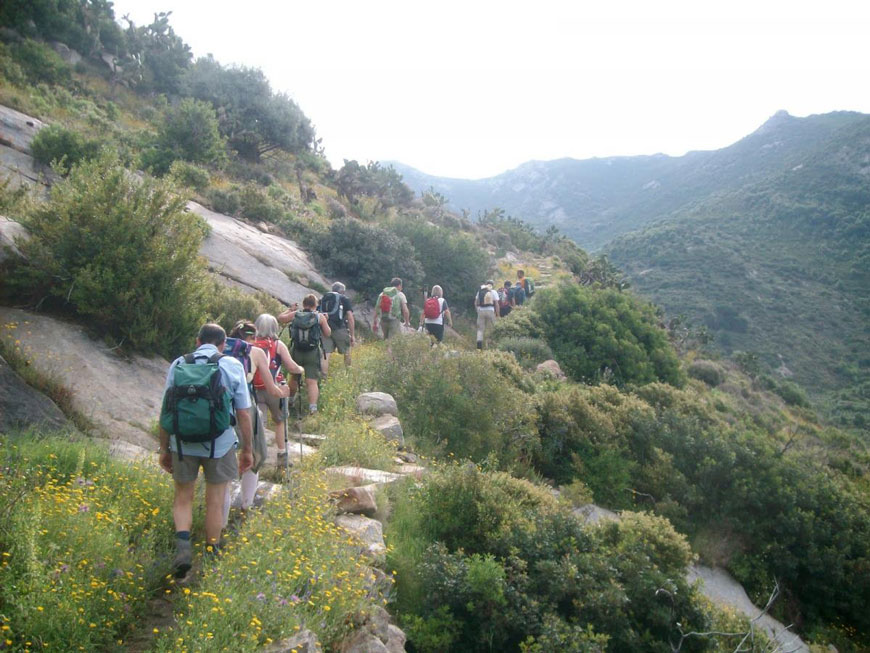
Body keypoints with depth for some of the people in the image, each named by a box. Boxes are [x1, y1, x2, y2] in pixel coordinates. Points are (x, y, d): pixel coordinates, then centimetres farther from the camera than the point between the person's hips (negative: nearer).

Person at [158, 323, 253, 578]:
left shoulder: (178, 364, 2)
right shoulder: (233, 366, -2)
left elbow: (165, 410, 3)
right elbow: (244, 413, -3)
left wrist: (164, 448, 14)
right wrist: (247, 449, 7)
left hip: (183, 444, 1)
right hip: (220, 444, -1)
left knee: (183, 497, 19)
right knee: (215, 502, 15)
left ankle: (183, 543, -2)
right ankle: (211, 555, 26)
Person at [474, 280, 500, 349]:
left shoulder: (480, 291, 9)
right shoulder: (494, 292, 0)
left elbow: (476, 303, 9)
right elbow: (496, 304, -4)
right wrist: (497, 314, 2)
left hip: (481, 310, 2)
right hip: (490, 311, -2)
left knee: (480, 328, 5)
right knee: (489, 328, 7)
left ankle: (479, 341, -11)